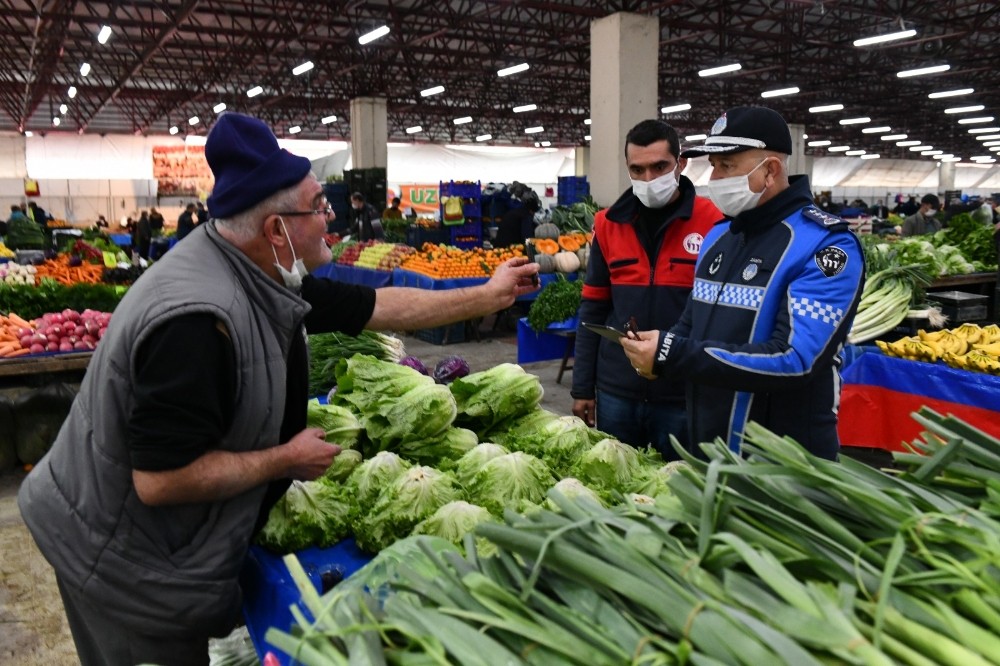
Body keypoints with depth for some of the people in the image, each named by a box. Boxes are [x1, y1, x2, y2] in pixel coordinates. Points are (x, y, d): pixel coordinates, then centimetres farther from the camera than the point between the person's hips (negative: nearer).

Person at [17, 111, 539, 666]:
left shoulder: (262, 274, -5)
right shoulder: (197, 319, -34)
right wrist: (287, 460, -21)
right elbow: (160, 481, -33)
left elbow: (375, 307, 4)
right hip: (125, 563, -8)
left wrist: (489, 296, 9)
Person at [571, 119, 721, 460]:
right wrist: (582, 387, 6)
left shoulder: (711, 224, -8)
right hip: (616, 391, 3)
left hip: (685, 394, -3)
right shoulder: (609, 224, 2)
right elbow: (593, 310, 7)